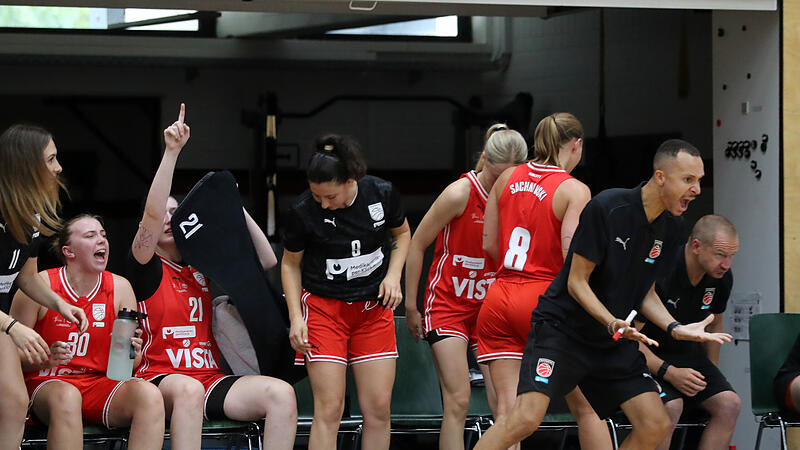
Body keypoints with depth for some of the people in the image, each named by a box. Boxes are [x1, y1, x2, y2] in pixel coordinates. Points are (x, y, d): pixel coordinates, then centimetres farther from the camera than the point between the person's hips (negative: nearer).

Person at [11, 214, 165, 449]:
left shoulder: (119, 287, 6)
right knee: (67, 396, -39)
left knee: (149, 394, -26)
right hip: (46, 384, -4)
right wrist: (46, 359, -22)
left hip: (98, 383, 4)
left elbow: (131, 363, 10)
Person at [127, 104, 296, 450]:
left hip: (210, 379, 5)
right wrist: (172, 151, -16)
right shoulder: (148, 270, 6)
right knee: (188, 389, -42)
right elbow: (152, 213, -11)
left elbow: (267, 261, 19)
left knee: (281, 393, -22)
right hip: (160, 380, -5)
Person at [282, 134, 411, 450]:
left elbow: (401, 233, 11)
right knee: (329, 410, -10)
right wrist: (296, 317, -8)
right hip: (324, 308, -3)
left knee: (378, 408, 0)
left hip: (374, 308, 3)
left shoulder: (382, 194, -10)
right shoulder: (302, 212, -15)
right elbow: (290, 264, 1)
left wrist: (393, 275, -5)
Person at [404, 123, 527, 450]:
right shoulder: (460, 194, -13)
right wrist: (411, 305, -2)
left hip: (491, 307, 4)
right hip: (448, 304, -3)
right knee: (458, 401, -12)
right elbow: (417, 244, -4)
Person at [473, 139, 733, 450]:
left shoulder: (668, 228, 1)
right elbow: (577, 282, -16)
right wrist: (613, 324, -28)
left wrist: (675, 328, -5)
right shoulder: (606, 208, -20)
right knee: (526, 419, -23)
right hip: (561, 328, -7)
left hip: (615, 343, 7)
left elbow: (645, 291, 12)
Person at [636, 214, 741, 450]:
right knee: (671, 405, -34)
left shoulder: (722, 278, -3)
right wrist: (669, 373, -28)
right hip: (648, 358, -7)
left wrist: (712, 375, 18)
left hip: (687, 355, 7)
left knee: (729, 403, -17)